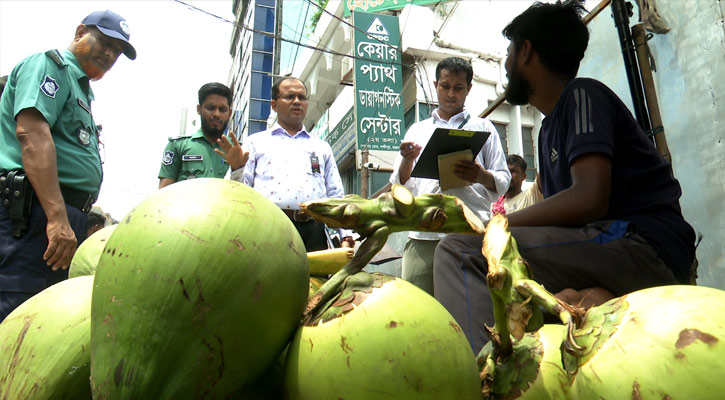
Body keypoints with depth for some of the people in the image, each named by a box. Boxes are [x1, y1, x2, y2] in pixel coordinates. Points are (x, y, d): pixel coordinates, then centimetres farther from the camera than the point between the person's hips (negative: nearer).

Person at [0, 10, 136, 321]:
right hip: (36, 210, -10)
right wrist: (58, 218, -24)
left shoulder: (82, 89, 28)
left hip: (65, 218, 10)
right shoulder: (51, 64, 1)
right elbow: (32, 133, -16)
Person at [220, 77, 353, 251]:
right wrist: (236, 168, -11)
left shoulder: (322, 147, 25)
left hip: (313, 232, 2)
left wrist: (346, 237, 5)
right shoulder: (256, 142, 18)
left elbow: (336, 197, 19)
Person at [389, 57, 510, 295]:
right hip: (423, 236, 2)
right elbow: (400, 184, 19)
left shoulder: (483, 128, 19)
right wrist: (407, 160, -3)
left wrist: (482, 176, -11)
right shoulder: (417, 130, 24)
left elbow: (503, 181, 12)